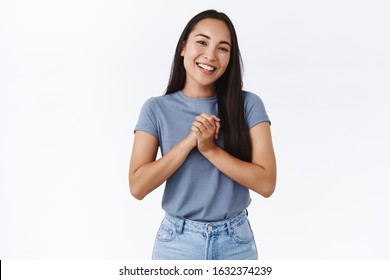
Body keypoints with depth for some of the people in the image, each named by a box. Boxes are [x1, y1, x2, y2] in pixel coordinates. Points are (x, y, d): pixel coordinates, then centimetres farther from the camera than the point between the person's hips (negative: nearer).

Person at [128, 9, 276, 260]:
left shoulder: (248, 105, -6)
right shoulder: (156, 109, -5)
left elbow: (266, 183, -11)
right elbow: (138, 187, -11)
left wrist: (210, 148, -19)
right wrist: (190, 141, -18)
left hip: (237, 242, 1)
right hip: (177, 242, 0)